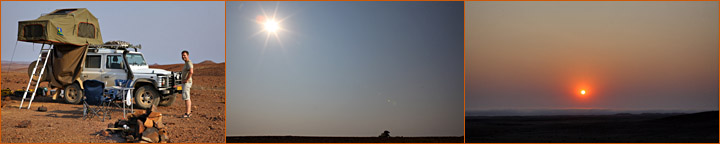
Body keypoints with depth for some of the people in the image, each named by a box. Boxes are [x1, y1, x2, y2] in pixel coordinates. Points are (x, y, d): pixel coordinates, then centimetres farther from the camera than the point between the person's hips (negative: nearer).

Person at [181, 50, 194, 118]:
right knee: (187, 98, 12)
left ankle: (187, 113, -12)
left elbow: (191, 72, -33)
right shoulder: (186, 63, 18)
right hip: (185, 83, 11)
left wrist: (186, 80, -24)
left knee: (186, 98, -11)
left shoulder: (189, 63, -15)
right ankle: (189, 112, 17)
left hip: (186, 83, -11)